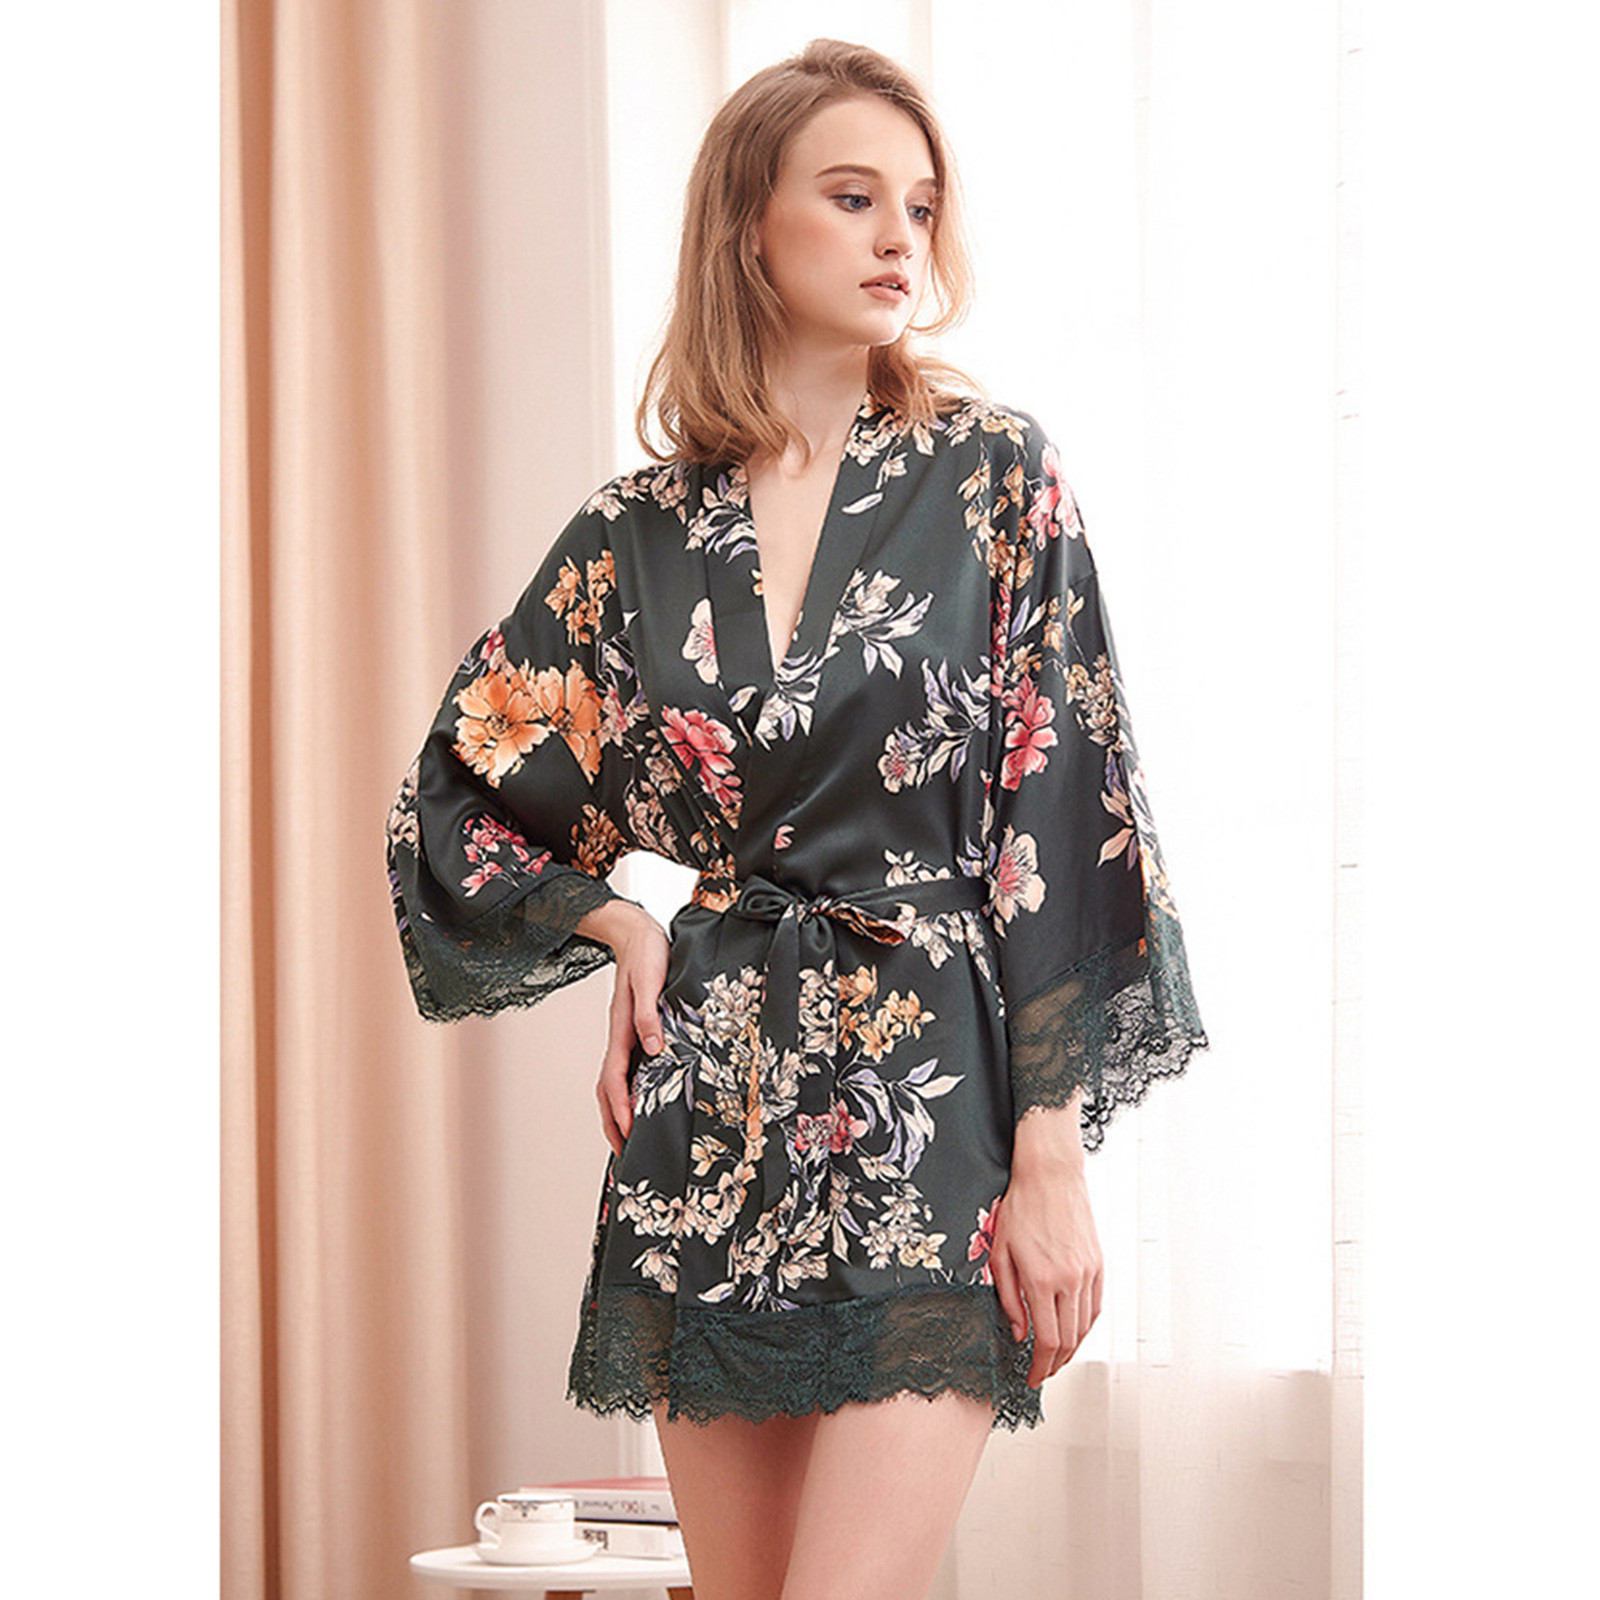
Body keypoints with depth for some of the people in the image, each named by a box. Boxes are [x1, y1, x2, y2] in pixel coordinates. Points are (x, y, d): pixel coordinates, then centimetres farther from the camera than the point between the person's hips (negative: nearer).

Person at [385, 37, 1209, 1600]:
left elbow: (1060, 813, -5)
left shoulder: (993, 477, 1)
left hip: (931, 1120, -3)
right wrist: (623, 924, 3)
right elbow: (457, 794, 19)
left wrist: (1053, 1155, -10)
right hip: (712, 1121, 3)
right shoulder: (642, 530, 7)